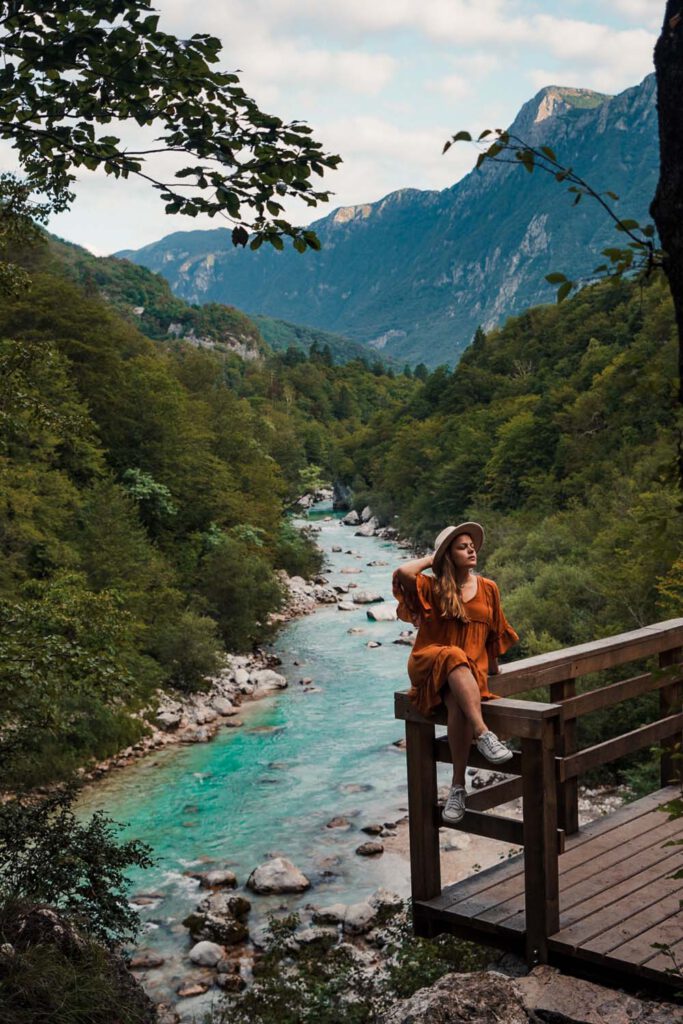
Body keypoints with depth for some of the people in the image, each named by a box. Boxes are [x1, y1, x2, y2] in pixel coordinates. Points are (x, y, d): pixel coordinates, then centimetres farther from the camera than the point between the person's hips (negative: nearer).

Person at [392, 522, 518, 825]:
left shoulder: (488, 589, 13)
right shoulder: (433, 588, 4)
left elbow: (494, 632, 23)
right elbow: (403, 572, -16)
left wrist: (493, 667, 25)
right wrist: (432, 559, 1)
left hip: (472, 670, 2)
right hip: (431, 665, -2)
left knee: (459, 706, -33)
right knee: (456, 659, -39)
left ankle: (458, 786, -30)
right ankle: (483, 734, -48)